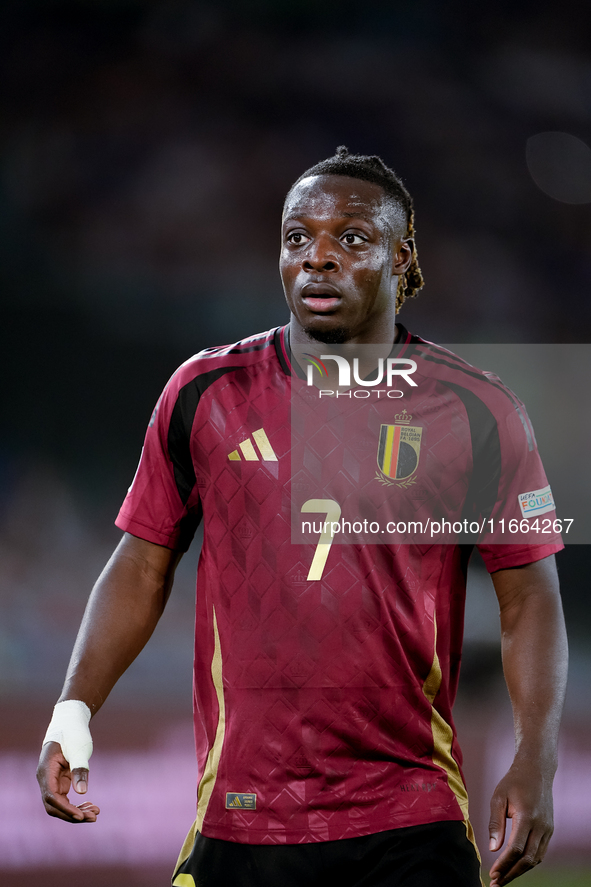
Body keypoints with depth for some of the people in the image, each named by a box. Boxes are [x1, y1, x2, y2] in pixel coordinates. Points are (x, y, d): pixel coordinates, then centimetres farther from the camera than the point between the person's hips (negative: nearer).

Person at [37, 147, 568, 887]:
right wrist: (74, 710, -1)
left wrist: (535, 761, -9)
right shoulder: (205, 392, 4)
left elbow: (529, 596, 3)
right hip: (240, 820, 1)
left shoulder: (475, 410, 0)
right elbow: (144, 563, 11)